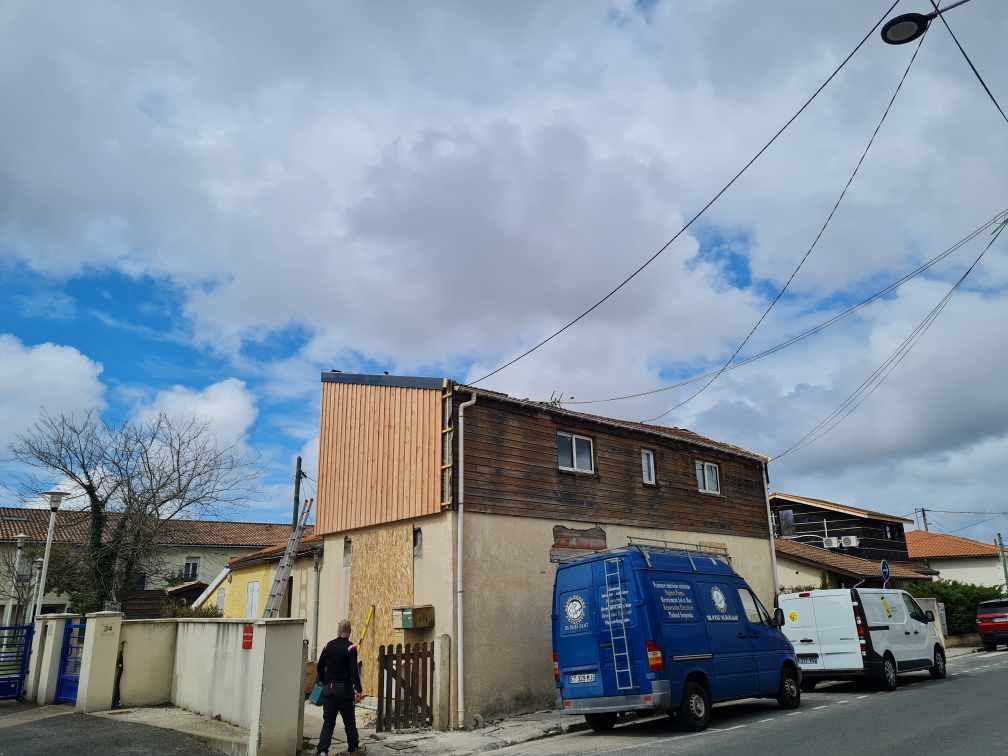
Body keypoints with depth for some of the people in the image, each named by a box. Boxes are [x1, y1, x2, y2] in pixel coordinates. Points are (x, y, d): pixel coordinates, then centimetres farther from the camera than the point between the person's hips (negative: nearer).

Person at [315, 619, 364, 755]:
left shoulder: (329, 645, 4)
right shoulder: (350, 647, -12)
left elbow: (319, 667, 12)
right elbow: (354, 671, -17)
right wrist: (359, 690, -14)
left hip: (329, 689, 4)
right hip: (344, 689, -4)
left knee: (328, 722, 8)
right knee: (349, 720, 12)